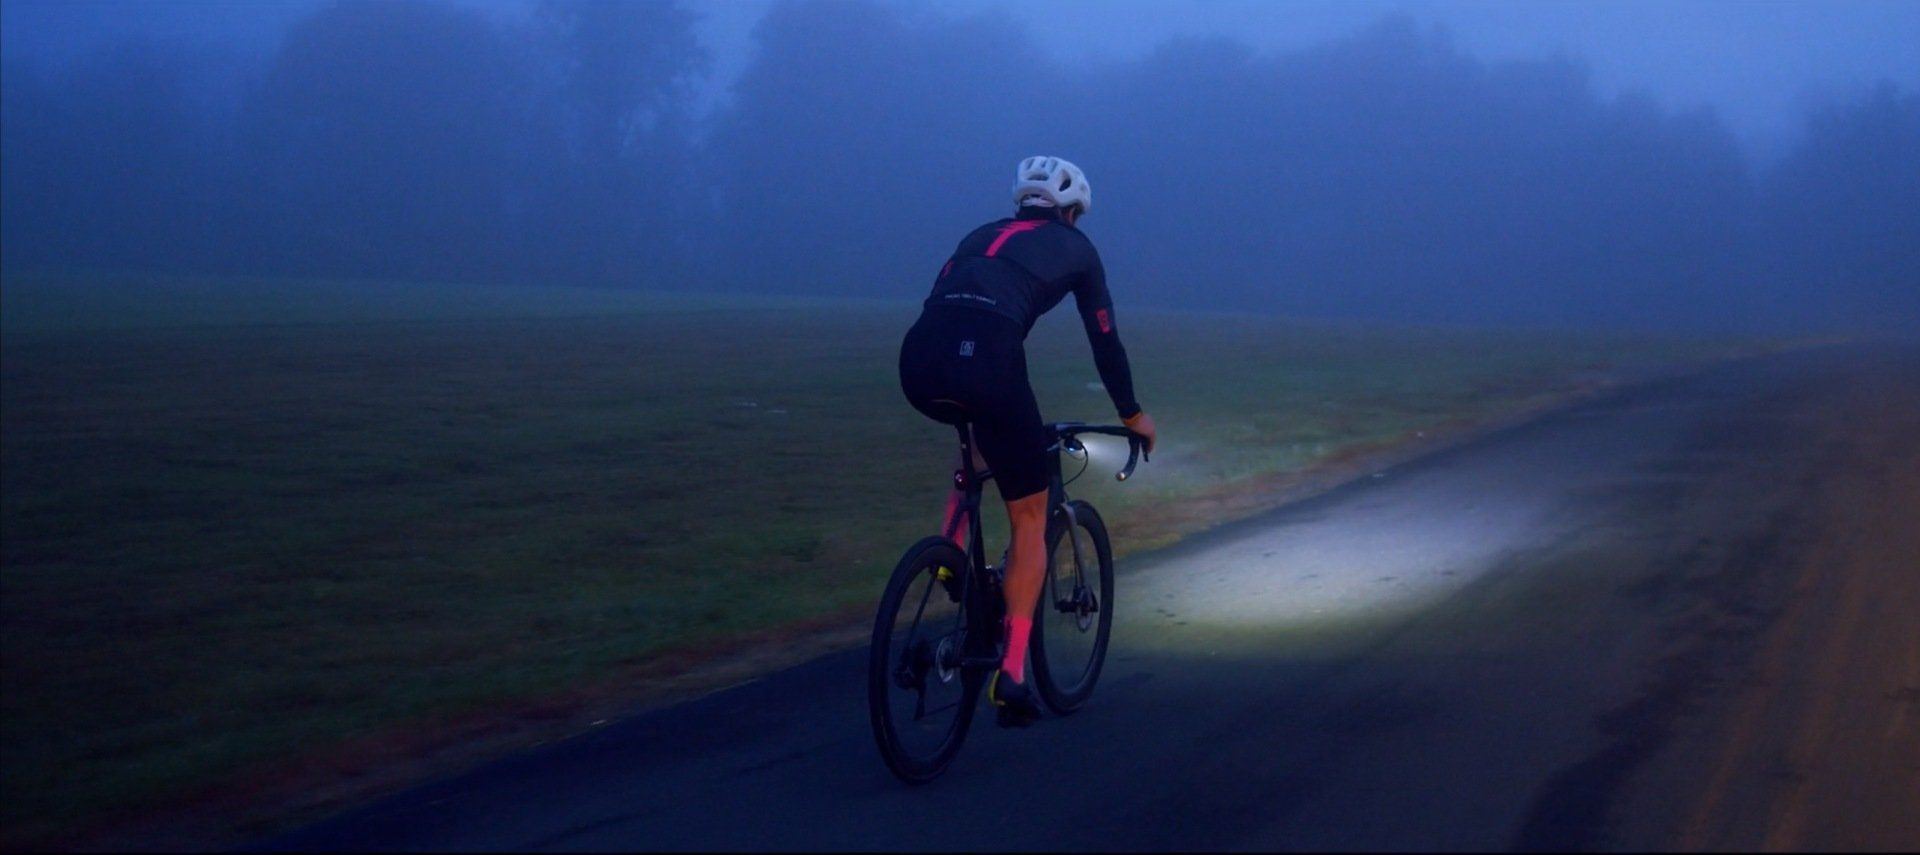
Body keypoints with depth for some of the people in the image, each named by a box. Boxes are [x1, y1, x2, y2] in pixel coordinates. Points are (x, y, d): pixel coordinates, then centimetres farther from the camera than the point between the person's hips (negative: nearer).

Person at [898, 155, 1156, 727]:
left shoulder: (983, 236, 35)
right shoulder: (1074, 247, 23)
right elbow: (1105, 340, 25)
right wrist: (1132, 415, 39)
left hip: (918, 363, 5)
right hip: (985, 362, -4)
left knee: (983, 434, 39)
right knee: (1030, 518, 11)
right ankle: (1010, 673, 3)